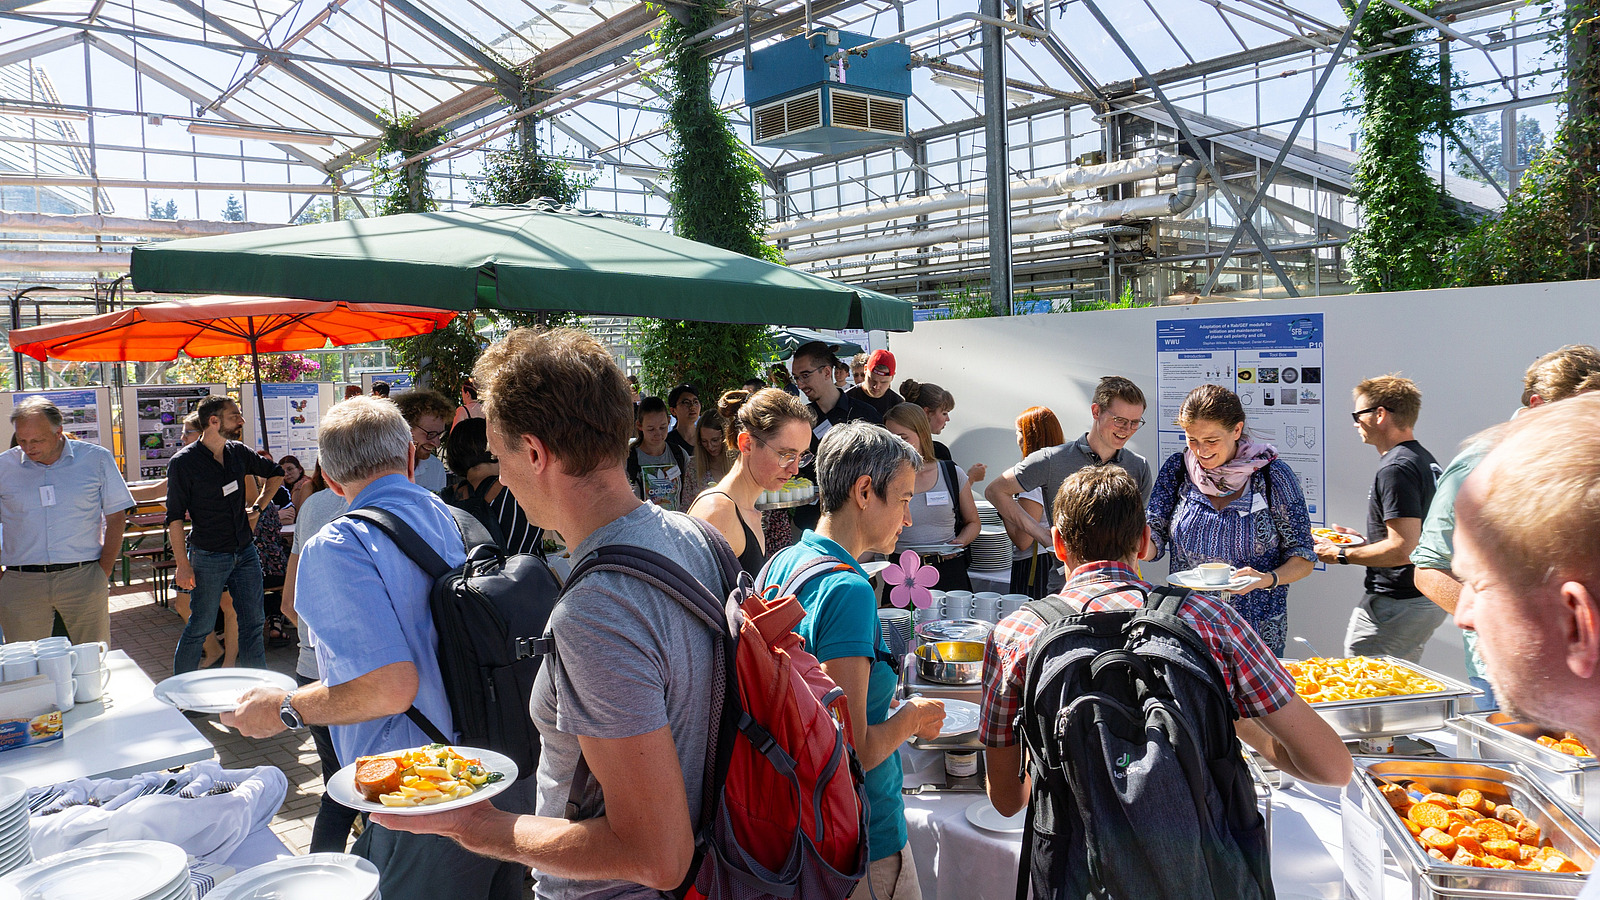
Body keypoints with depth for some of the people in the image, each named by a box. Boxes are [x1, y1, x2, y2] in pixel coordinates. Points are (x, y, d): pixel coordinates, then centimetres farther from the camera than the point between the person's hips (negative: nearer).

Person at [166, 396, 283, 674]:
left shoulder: (238, 453, 6)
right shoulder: (183, 462, -9)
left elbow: (275, 473, 24)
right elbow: (175, 518, -9)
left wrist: (257, 508, 14)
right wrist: (183, 564, -14)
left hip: (245, 551, 5)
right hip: (208, 557, -5)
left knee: (253, 623, 7)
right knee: (200, 627, 2)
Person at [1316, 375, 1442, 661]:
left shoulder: (1396, 470, -19)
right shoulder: (1427, 461, 13)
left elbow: (1402, 549, -24)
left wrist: (1342, 554, -13)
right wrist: (1363, 540, 19)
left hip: (1397, 605, -11)